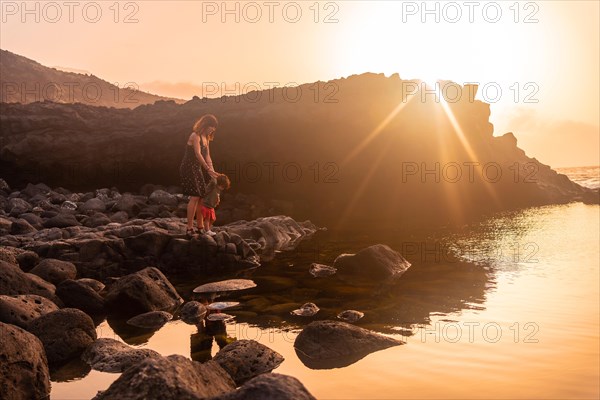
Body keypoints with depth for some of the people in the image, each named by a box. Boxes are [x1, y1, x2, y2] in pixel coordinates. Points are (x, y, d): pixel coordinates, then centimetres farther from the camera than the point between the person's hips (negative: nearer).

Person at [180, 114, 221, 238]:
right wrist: (208, 169, -31)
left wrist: (212, 171, 1)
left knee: (202, 197, 8)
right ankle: (189, 228, -12)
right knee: (195, 197, -15)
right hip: (189, 168, -9)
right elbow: (198, 154, -26)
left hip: (197, 169, 9)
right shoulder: (195, 136, -15)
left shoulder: (206, 138, 14)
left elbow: (207, 157, 12)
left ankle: (200, 227, 16)